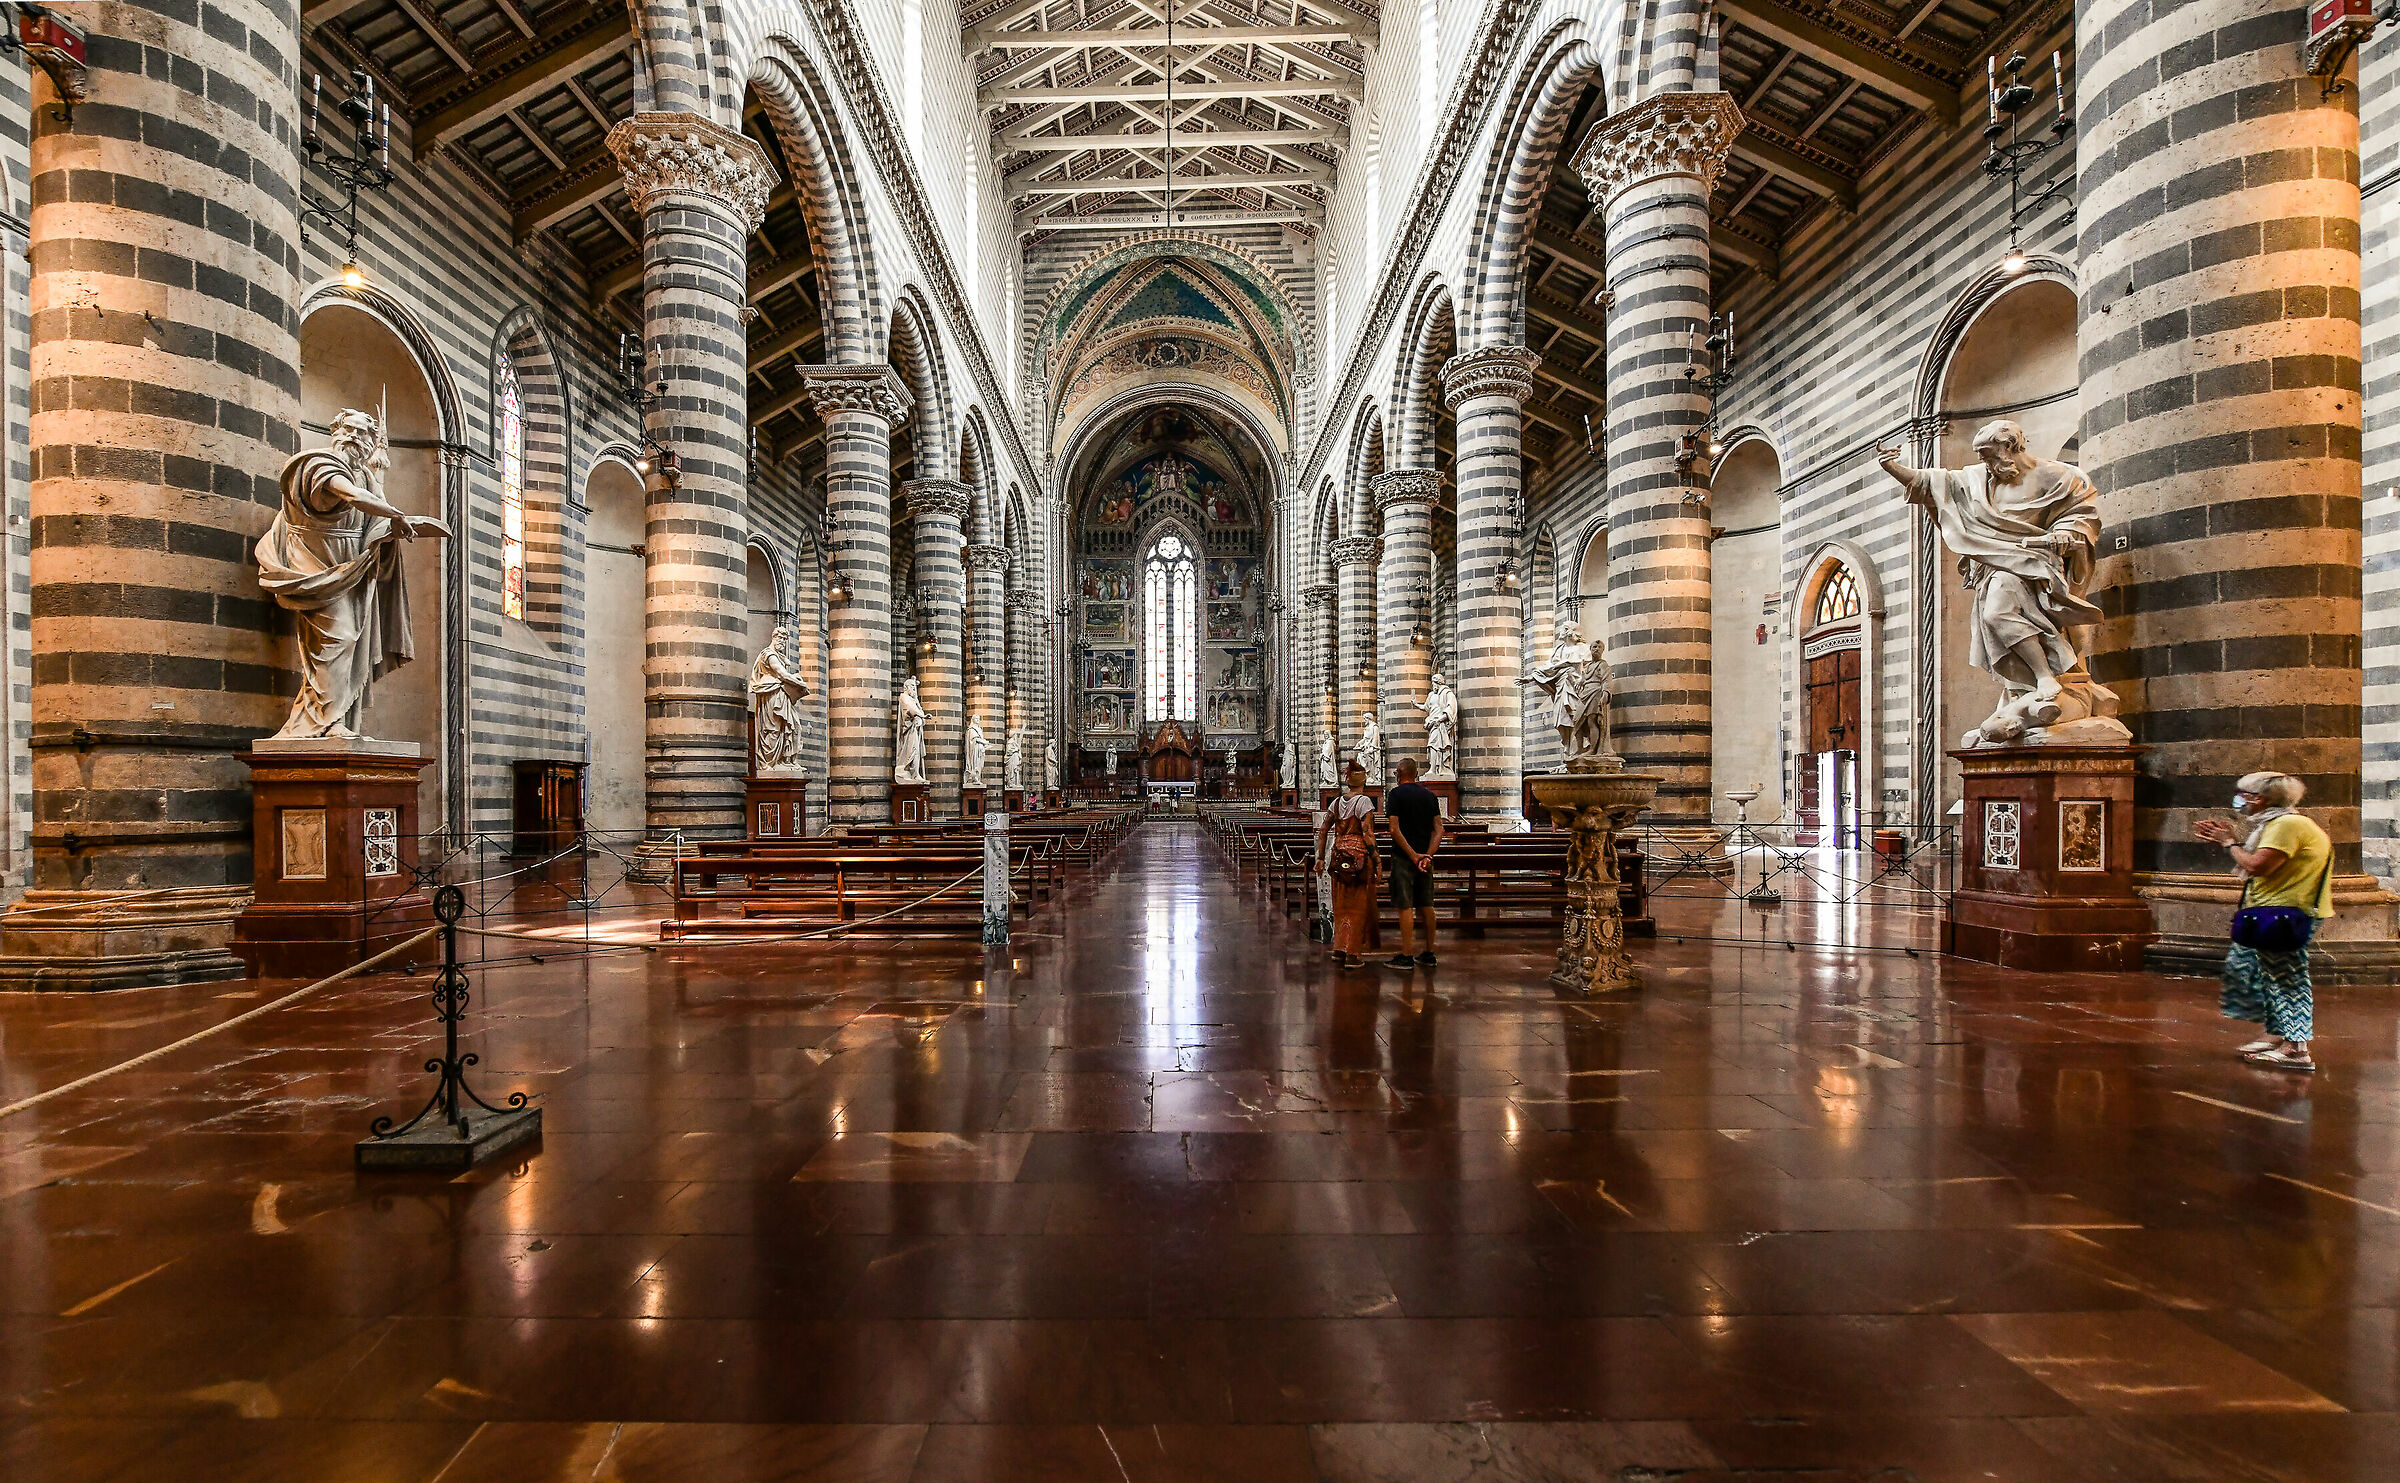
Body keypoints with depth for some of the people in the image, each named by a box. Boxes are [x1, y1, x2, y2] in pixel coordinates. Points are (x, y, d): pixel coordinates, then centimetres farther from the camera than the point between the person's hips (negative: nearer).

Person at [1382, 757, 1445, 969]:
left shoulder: (1396, 794, -7)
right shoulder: (1429, 795, 10)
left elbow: (1394, 829, -16)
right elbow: (1439, 829, 3)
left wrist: (1413, 855, -15)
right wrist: (1427, 855, -6)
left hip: (1404, 857, -6)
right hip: (1425, 857, 6)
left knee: (1405, 906, -4)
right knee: (1426, 906, 12)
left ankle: (1406, 957, -2)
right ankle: (1428, 954, 19)